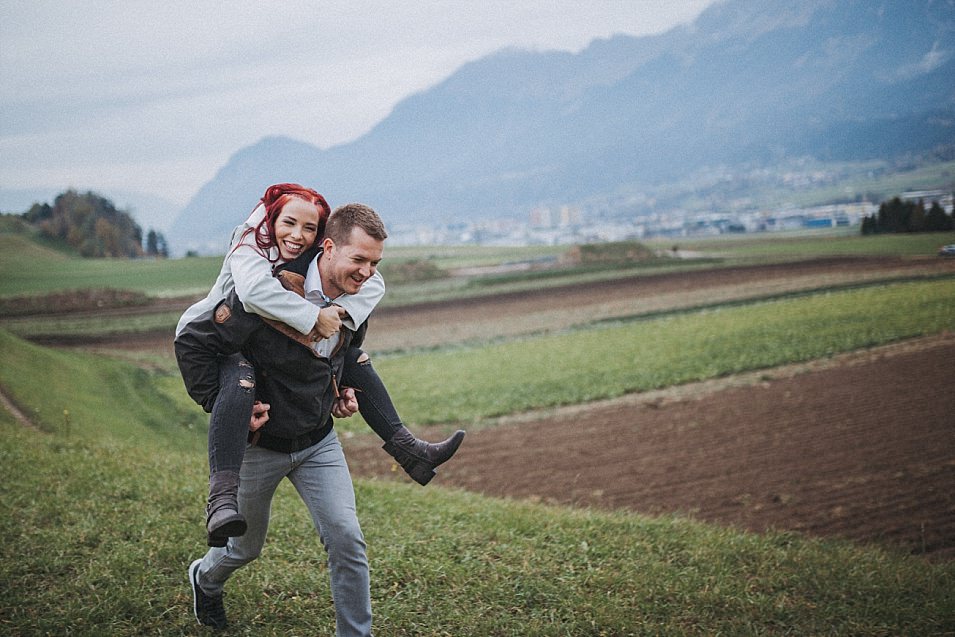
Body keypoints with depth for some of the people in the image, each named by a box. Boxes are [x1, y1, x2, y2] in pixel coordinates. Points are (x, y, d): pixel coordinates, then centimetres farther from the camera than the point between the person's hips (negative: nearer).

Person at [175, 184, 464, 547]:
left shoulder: (318, 258, -4)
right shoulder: (249, 248, -23)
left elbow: (371, 281, -14)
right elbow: (255, 290, -46)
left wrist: (339, 310, -33)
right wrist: (314, 317, -41)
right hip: (213, 349, -7)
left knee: (352, 357, 4)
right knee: (239, 378, -41)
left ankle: (407, 450, 10)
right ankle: (221, 500, -52)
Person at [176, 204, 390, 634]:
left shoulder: (356, 298, -7)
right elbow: (192, 343, -20)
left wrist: (343, 390, 3)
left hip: (318, 441, 4)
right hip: (257, 443, -4)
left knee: (346, 538, -11)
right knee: (246, 547, 17)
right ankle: (205, 579, 52)